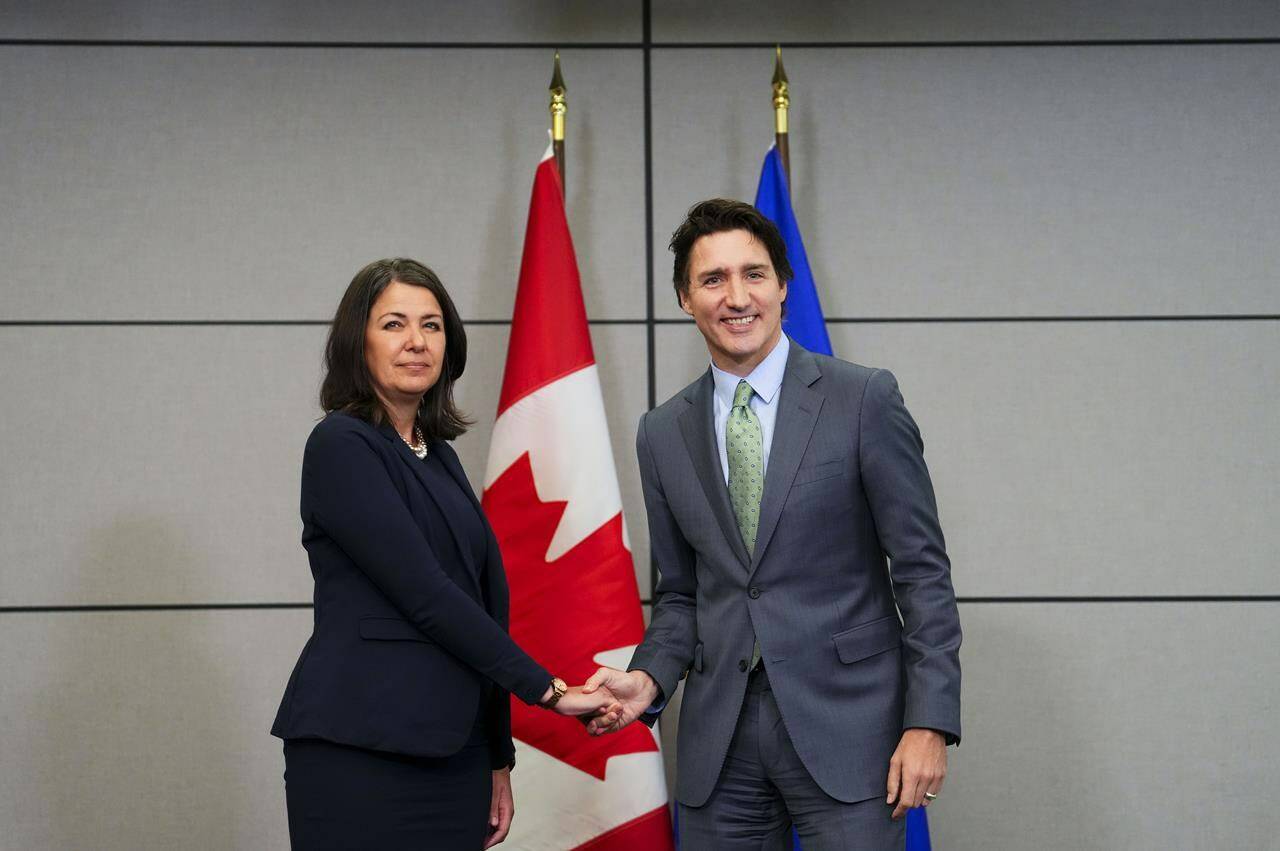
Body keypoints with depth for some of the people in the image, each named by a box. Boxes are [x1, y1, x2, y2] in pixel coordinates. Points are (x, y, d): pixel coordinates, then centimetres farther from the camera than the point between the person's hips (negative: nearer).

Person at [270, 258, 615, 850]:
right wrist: (544, 687, -12)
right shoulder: (341, 445, -8)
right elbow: (423, 595, -15)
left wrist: (497, 759, 16)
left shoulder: (436, 453, 15)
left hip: (453, 751, 7)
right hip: (360, 752, -7)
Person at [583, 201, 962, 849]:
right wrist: (649, 678, -4)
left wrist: (929, 722, -10)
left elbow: (922, 572, -4)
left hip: (844, 724, -3)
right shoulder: (663, 434, 8)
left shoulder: (864, 399, -4)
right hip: (718, 740, 4)